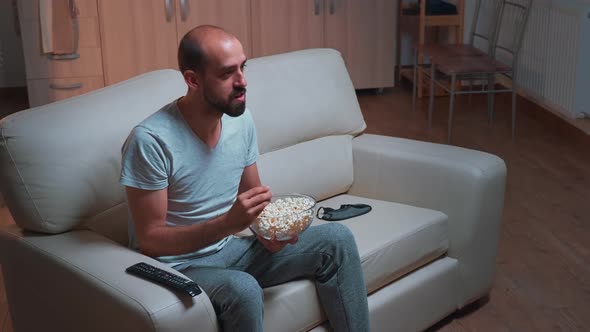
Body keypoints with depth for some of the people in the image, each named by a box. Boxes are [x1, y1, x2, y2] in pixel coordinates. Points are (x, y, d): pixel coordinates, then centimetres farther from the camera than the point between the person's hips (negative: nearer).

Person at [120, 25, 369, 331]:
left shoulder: (242, 120, -2)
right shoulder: (150, 140, -23)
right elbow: (150, 240, -20)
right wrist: (228, 223, -32)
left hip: (232, 249, 6)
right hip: (179, 265, -6)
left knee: (336, 239, -8)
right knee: (243, 289, -37)